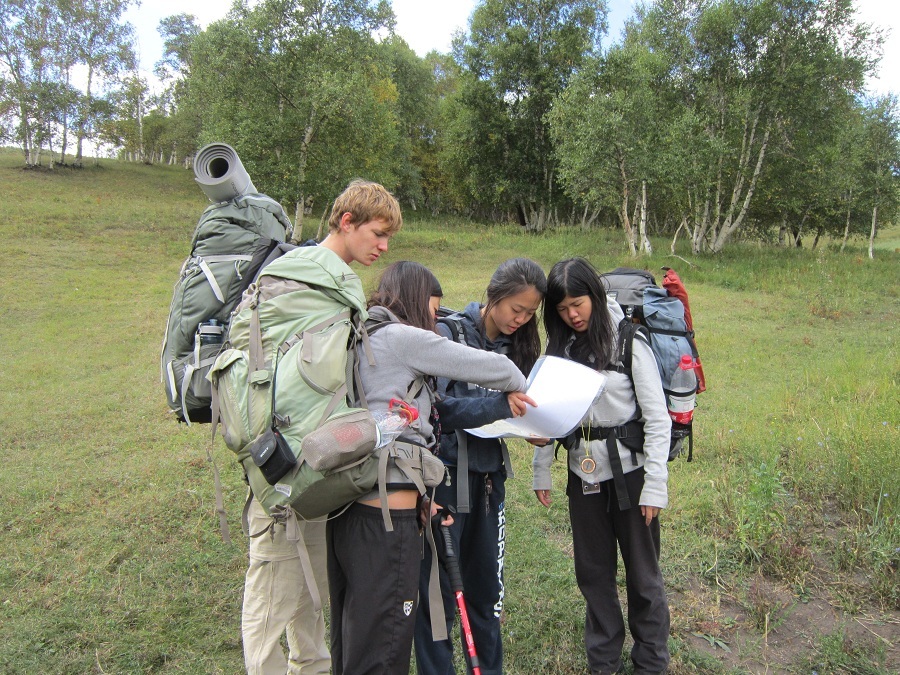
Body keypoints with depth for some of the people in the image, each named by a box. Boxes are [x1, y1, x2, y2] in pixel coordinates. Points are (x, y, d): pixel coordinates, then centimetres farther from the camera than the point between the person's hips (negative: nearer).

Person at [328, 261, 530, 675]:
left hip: (348, 504, 9)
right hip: (387, 513, -9)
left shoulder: (359, 339, 16)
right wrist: (520, 389, 18)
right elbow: (492, 368, -3)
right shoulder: (404, 338, -8)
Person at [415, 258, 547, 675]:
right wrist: (498, 405, -31)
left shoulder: (514, 344, 8)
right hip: (447, 474, -6)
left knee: (486, 585, 17)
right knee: (439, 589, 4)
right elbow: (436, 406, -21)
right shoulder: (449, 334, -11)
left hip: (490, 475, 6)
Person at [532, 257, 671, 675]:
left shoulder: (629, 343, -11)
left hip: (629, 471, -4)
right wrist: (541, 470, 5)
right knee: (593, 571, 14)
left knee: (642, 573, 9)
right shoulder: (560, 347, 3)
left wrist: (655, 484, -13)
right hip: (583, 474, 4)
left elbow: (658, 418, -11)